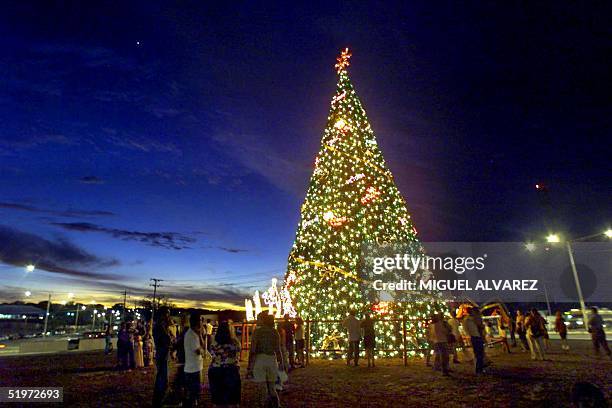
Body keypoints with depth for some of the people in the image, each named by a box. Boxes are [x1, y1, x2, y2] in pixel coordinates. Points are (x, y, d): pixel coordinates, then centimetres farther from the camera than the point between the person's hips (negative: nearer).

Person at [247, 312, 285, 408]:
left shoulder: (257, 331, -7)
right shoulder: (275, 332, 2)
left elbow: (252, 351, -11)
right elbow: (278, 350, 1)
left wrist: (249, 367, -7)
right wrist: (281, 364, 11)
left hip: (259, 360, -3)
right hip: (272, 360, 4)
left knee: (262, 390, 4)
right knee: (272, 388, 18)